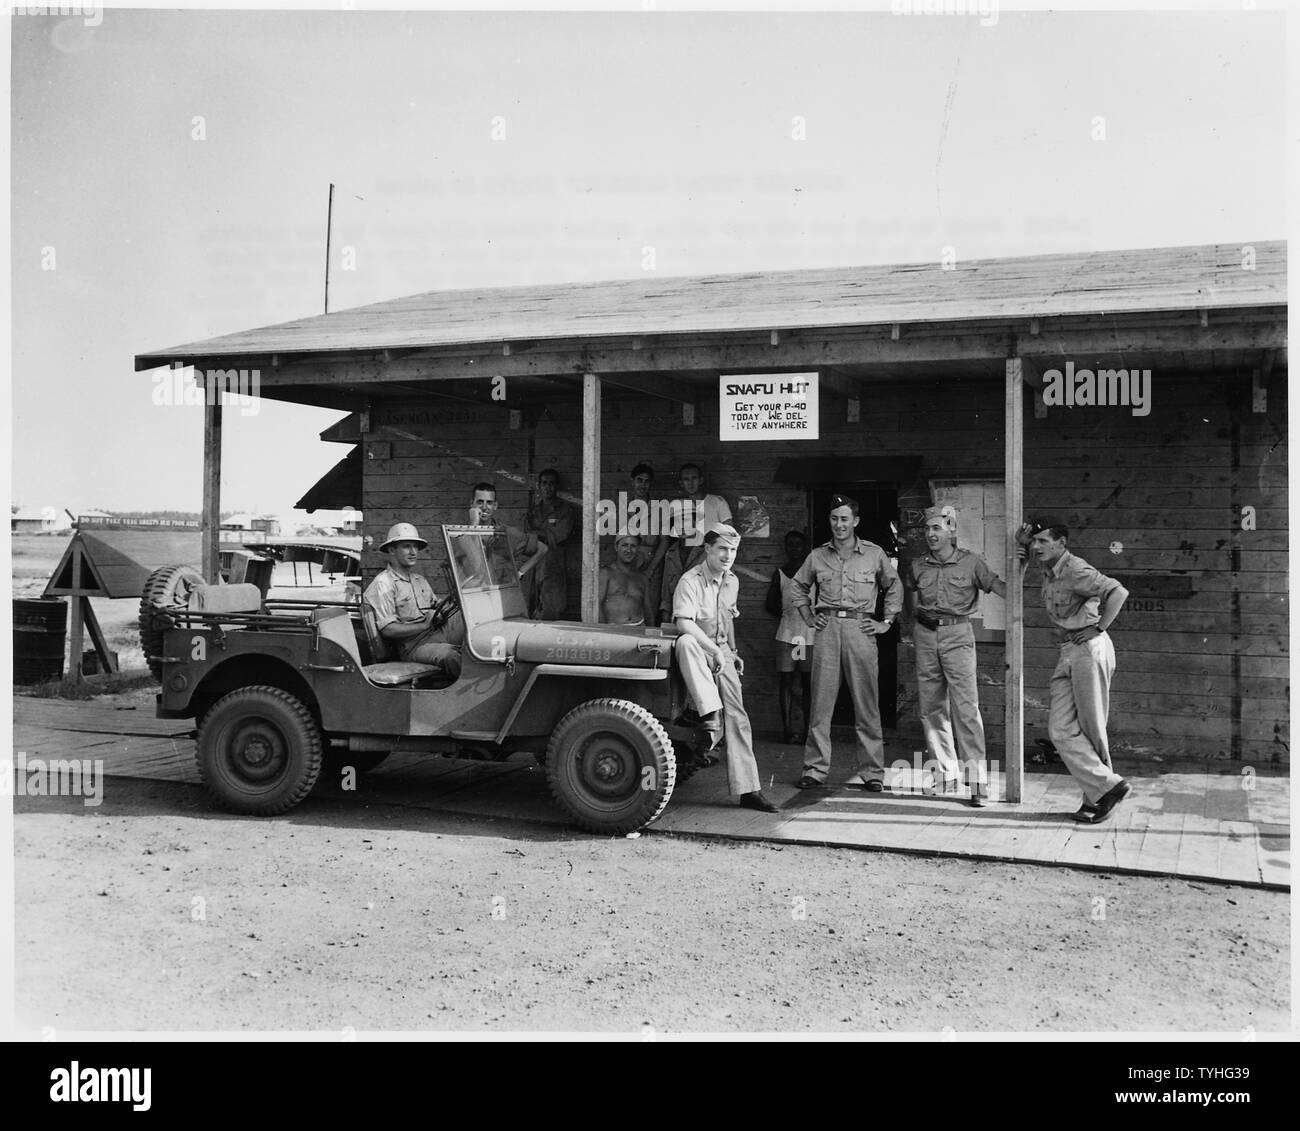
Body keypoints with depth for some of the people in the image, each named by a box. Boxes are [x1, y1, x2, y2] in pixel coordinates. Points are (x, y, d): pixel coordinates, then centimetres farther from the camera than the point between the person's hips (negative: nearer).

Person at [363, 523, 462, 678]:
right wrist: (424, 626, -13)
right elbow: (387, 629, -11)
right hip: (414, 645, -7)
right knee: (451, 656, -37)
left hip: (439, 635, 8)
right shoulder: (383, 584, -3)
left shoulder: (420, 579, 24)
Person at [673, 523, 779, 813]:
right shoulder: (691, 581, -15)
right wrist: (714, 650, -25)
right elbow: (684, 623, -26)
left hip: (722, 654, 5)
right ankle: (710, 715, -44)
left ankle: (747, 789, -2)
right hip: (699, 650, -5)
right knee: (686, 643, -41)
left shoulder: (732, 582, 9)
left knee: (737, 718, -4)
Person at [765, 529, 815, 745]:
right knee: (785, 681, -1)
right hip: (787, 634, 1)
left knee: (808, 683, 0)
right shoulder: (779, 573, 10)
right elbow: (771, 604, 13)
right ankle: (788, 729, 2)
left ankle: (808, 730, 3)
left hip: (811, 634, -1)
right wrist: (788, 615, 5)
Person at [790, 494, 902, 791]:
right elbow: (798, 585, 25)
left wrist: (886, 622, 10)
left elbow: (894, 587, 18)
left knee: (867, 704, 0)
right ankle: (815, 769, 7)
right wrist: (808, 617, 15)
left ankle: (872, 772, 8)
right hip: (827, 629, 1)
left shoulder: (874, 554, 6)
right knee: (821, 702, 1)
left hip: (860, 629, -1)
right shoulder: (818, 556, 10)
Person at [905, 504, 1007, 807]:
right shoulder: (917, 565, 7)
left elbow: (1003, 588, -5)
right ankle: (945, 774, 17)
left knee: (966, 707, -11)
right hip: (925, 637, 4)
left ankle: (977, 779, -9)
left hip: (957, 636, -4)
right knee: (930, 708, 6)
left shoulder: (970, 562, -2)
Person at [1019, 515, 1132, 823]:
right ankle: (1108, 786, 2)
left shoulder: (1076, 570, -15)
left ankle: (1096, 795, 13)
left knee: (1092, 728, 1)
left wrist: (1099, 627, -17)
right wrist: (1021, 546, 10)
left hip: (1090, 648, -8)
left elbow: (1118, 592, -25)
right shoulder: (1047, 569, 10)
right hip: (1068, 651, 8)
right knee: (1061, 730, -2)